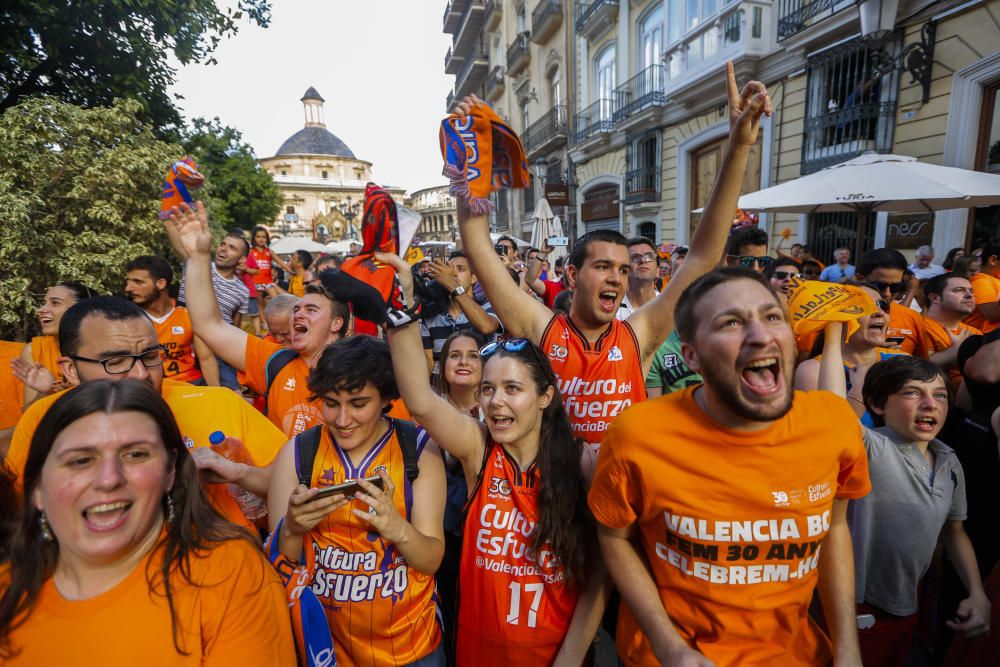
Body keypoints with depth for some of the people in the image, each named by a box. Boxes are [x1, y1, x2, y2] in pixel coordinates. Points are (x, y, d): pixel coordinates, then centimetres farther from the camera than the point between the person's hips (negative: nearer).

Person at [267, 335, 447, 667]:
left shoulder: (420, 451, -13)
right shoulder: (296, 453, -11)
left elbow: (432, 560, -14)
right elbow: (277, 565, -9)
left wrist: (398, 529, -34)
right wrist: (292, 529, -30)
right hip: (323, 640, 1)